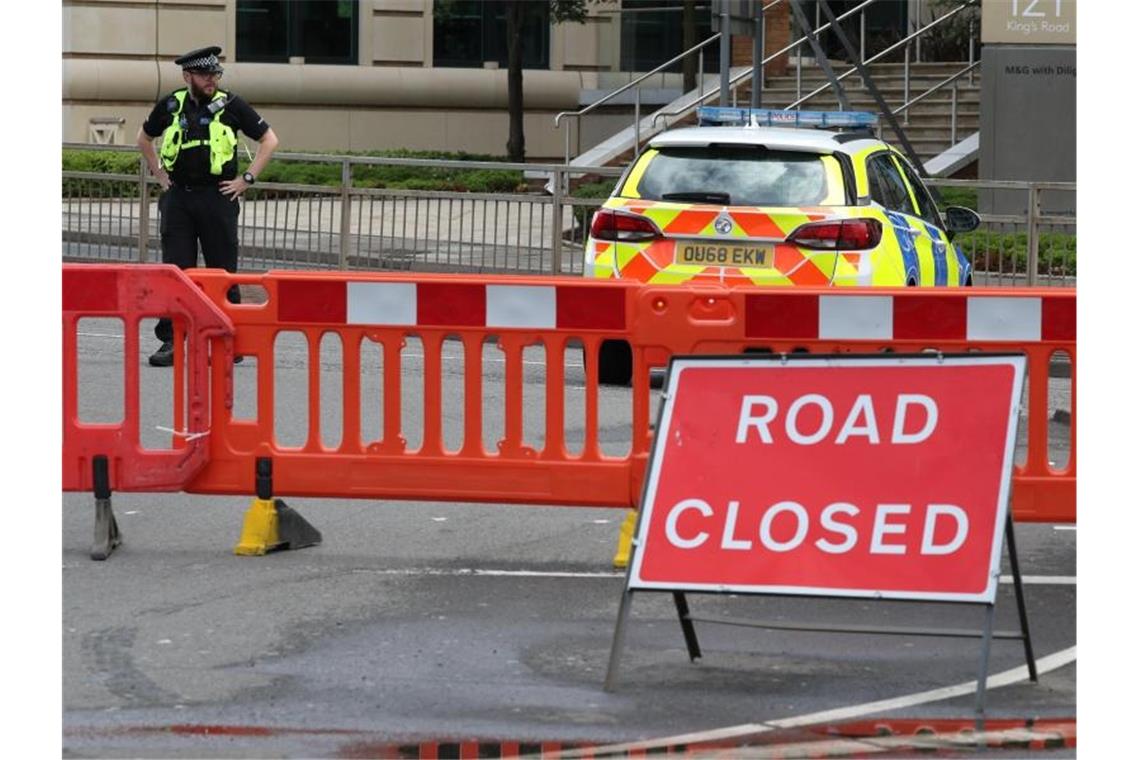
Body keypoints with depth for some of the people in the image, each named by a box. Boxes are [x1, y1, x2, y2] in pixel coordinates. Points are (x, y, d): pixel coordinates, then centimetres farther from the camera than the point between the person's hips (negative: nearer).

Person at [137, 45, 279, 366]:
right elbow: (144, 139, 24)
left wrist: (247, 179, 0)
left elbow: (269, 140, 6)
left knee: (223, 272, 3)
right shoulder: (171, 106, 6)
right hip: (177, 197, 2)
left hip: (217, 198, -2)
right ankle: (171, 342, 1)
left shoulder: (231, 105, 0)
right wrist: (160, 175, 14)